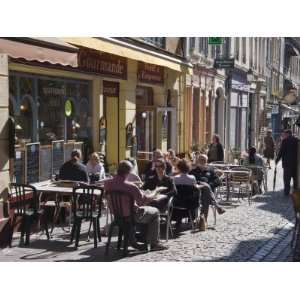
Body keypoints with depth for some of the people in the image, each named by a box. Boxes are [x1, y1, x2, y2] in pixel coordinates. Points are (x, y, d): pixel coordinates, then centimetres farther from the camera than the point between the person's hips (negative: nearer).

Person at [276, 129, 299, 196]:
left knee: (287, 178, 1)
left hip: (287, 162, -4)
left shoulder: (285, 141, -8)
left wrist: (277, 160, 1)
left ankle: (287, 192, -2)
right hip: (296, 162, 5)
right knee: (296, 178, 15)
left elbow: (281, 151, -9)